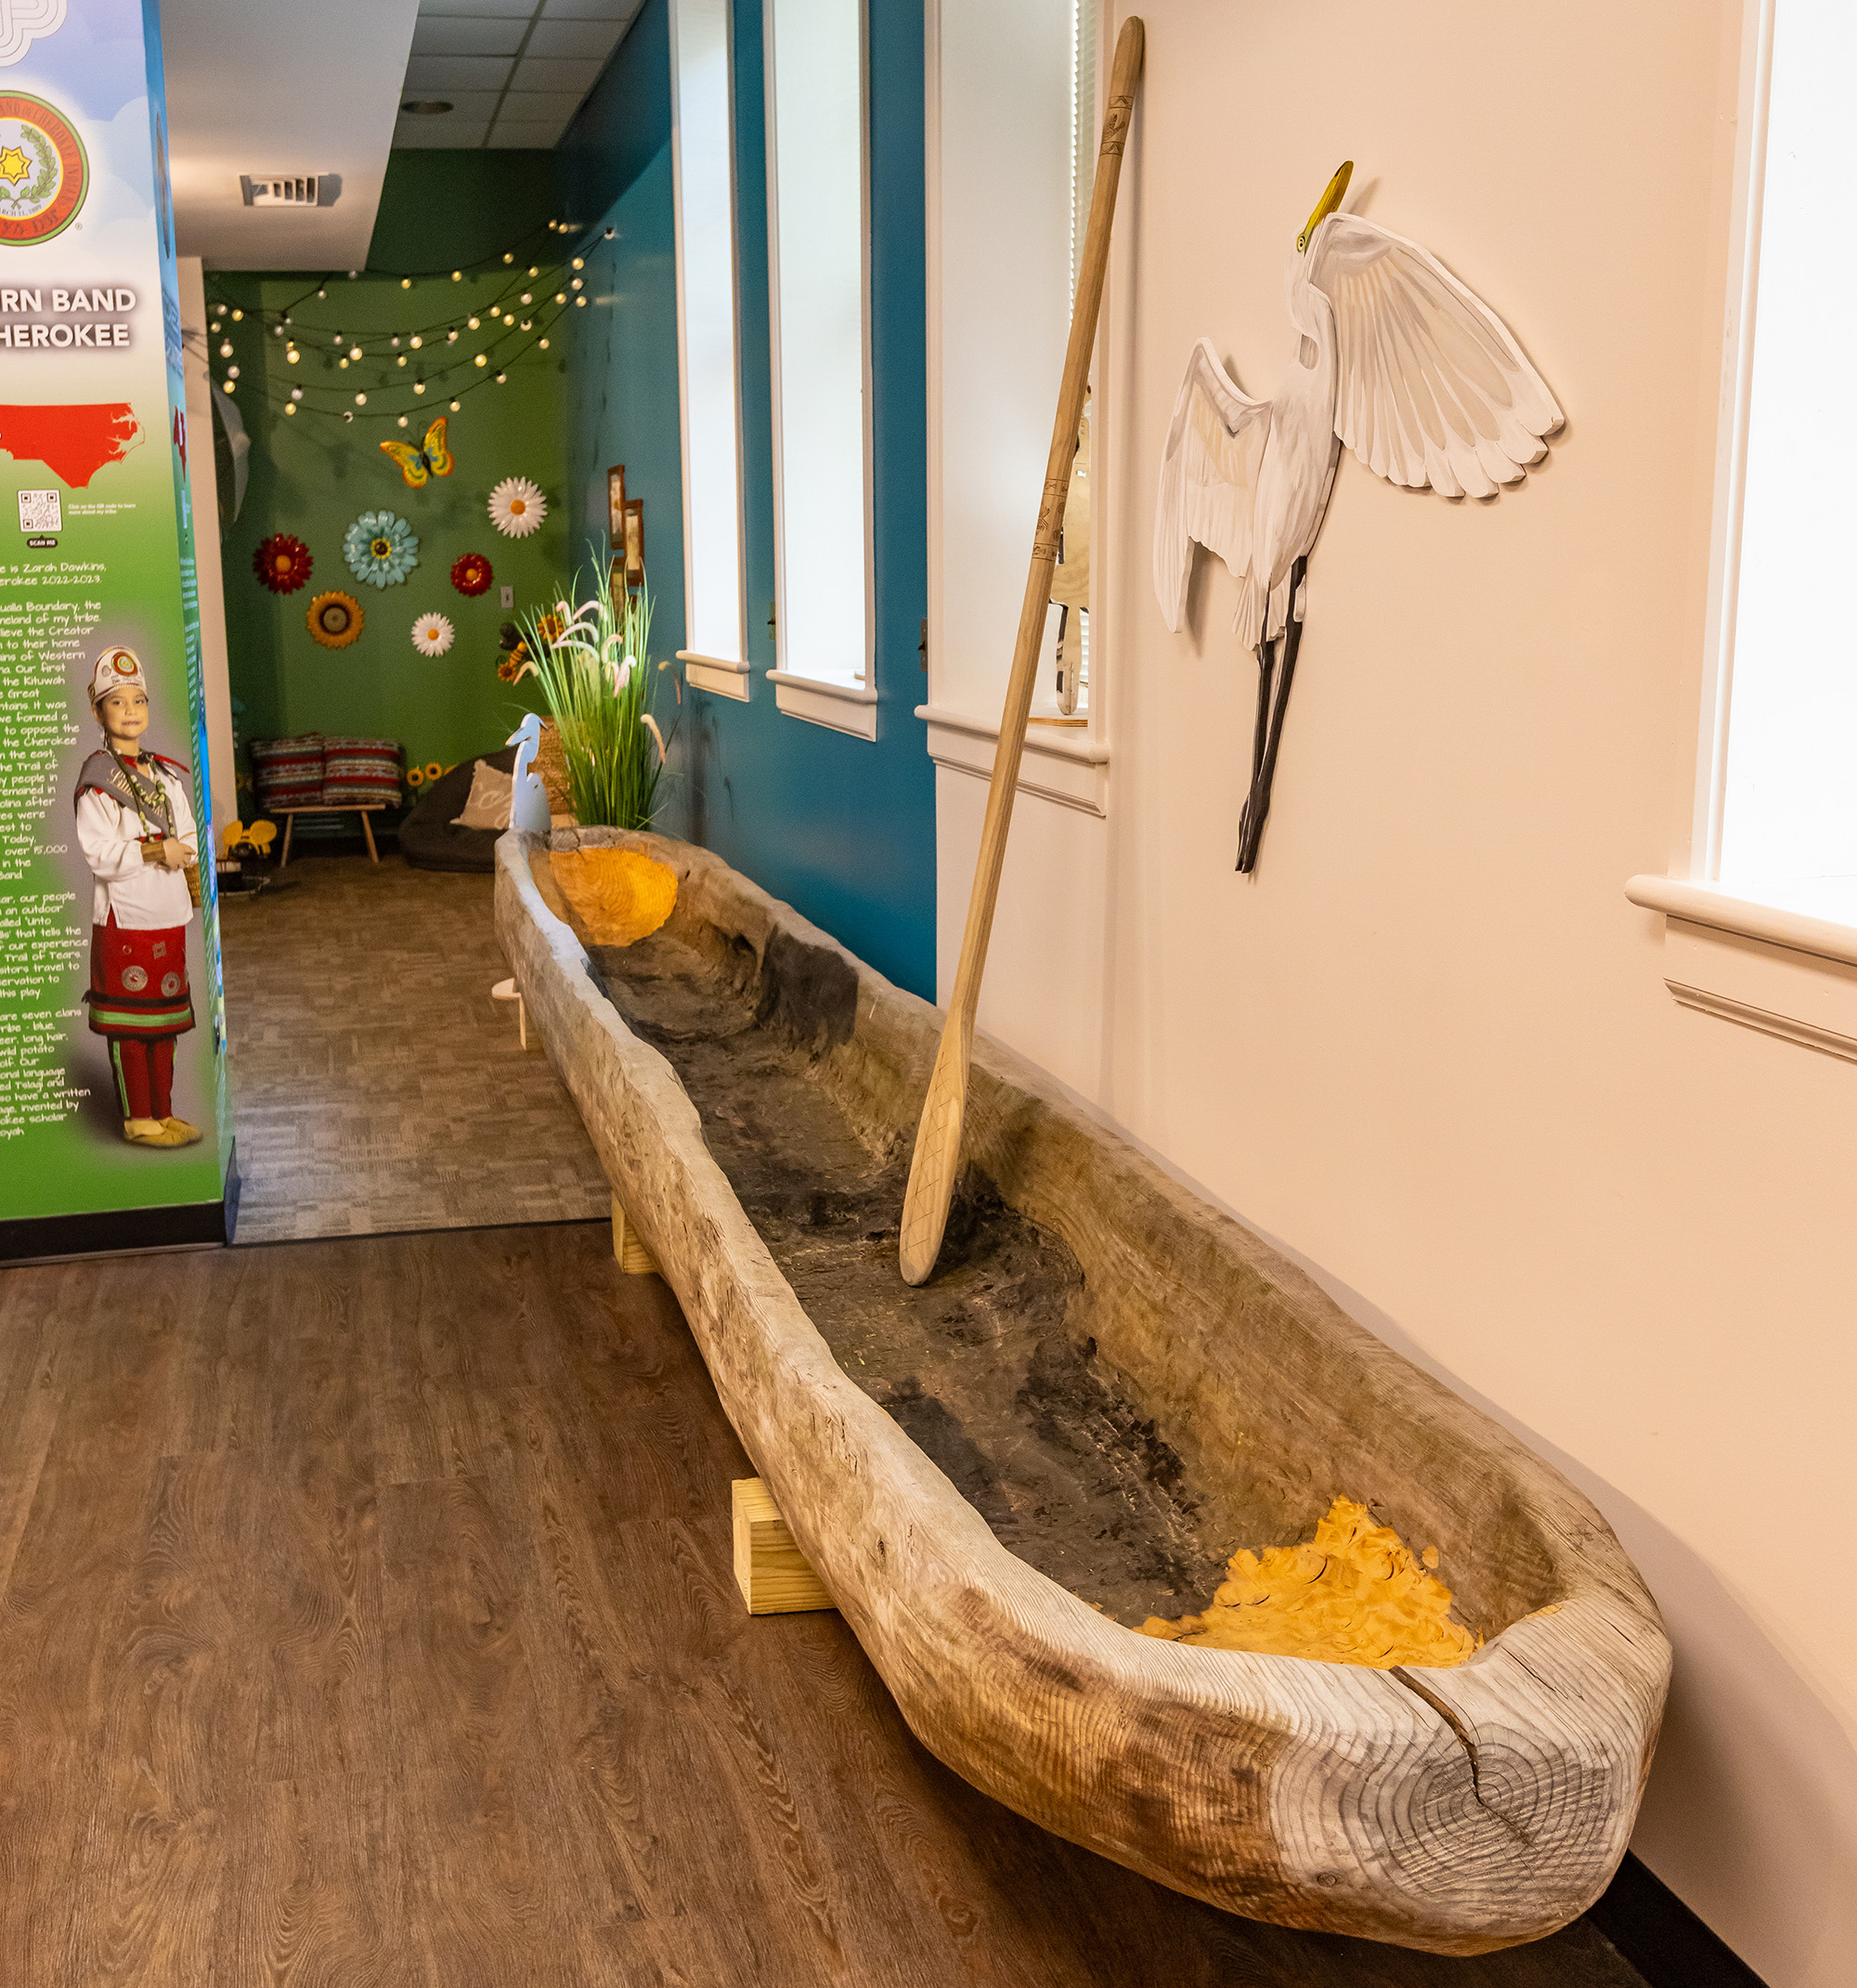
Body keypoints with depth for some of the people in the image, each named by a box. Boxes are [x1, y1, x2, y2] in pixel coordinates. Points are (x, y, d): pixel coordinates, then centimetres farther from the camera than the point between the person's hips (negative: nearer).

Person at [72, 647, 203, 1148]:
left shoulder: (164, 775, 14)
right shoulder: (98, 779, -9)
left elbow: (186, 839, 19)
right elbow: (98, 853, -16)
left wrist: (193, 894, 8)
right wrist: (156, 852, -18)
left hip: (168, 917, 7)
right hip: (125, 917, -7)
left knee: (165, 1018, 12)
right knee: (129, 1022, 0)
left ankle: (163, 1112, 21)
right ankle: (138, 1119, 8)